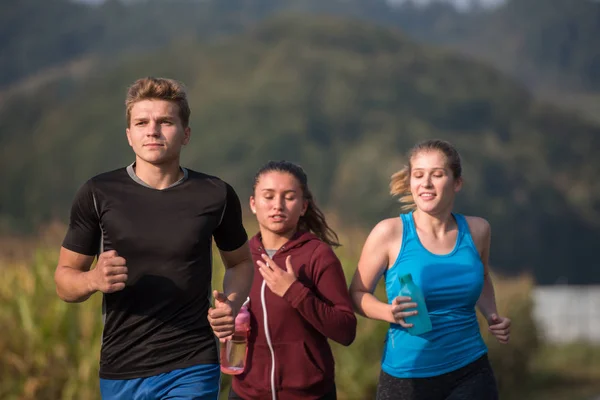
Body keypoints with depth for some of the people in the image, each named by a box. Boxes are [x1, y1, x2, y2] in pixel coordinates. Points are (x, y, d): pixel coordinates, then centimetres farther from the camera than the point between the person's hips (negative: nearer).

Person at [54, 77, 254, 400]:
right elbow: (64, 280, 5)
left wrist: (232, 304, -4)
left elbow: (240, 262, 17)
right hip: (120, 373, 2)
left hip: (192, 371, -1)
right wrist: (95, 280, -17)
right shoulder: (97, 194, -2)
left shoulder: (216, 196, 0)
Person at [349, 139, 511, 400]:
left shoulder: (476, 230, 2)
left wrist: (491, 316, 5)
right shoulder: (390, 232, -8)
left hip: (470, 373, 2)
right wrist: (389, 312, -19)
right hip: (406, 377, -2)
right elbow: (357, 293, 0)